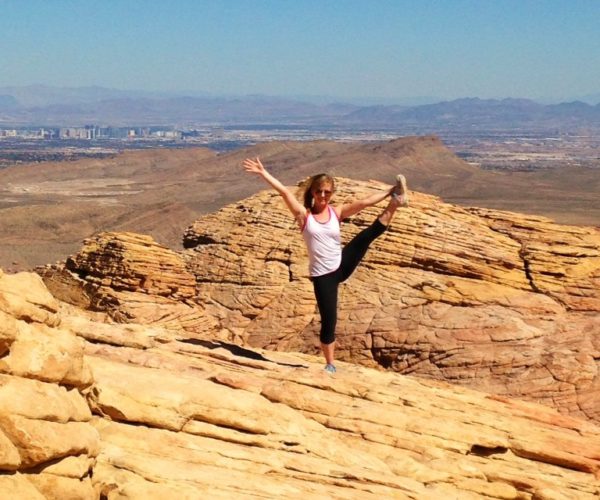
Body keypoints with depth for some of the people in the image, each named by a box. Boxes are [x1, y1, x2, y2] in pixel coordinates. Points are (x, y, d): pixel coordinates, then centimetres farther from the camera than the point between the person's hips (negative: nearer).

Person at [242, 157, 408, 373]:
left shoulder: (337, 212, 1)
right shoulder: (304, 215, -6)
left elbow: (364, 203, -9)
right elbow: (283, 191, -14)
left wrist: (389, 192, -19)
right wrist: (263, 172, -21)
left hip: (342, 265, 2)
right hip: (322, 275, -2)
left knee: (369, 234, -17)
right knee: (328, 321, 2)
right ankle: (330, 365, 17)